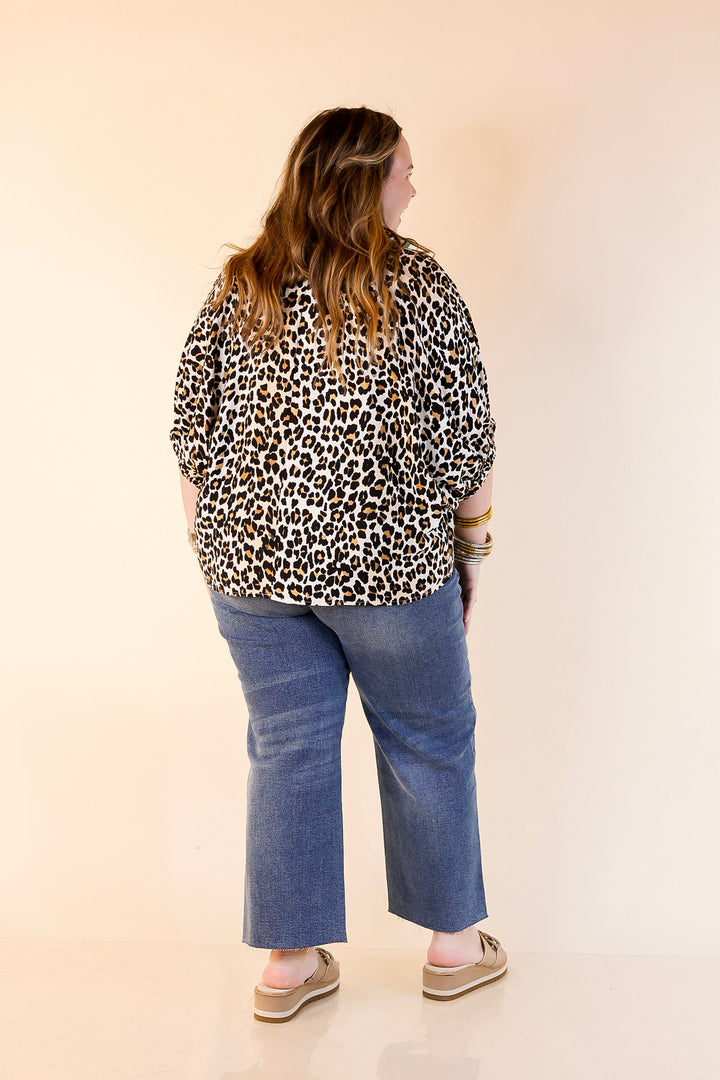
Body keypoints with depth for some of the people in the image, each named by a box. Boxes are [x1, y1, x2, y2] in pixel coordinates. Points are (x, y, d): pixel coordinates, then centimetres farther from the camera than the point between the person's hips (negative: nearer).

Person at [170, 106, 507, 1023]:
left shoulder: (238, 286, 4)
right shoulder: (420, 285, -7)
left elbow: (191, 429, 5)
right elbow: (466, 440, -7)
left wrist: (217, 548, 14)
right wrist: (471, 546, 6)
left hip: (252, 561, 4)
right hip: (387, 562, -3)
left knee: (288, 749, 13)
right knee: (428, 743, 14)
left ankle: (291, 961, 21)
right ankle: (453, 945, 27)